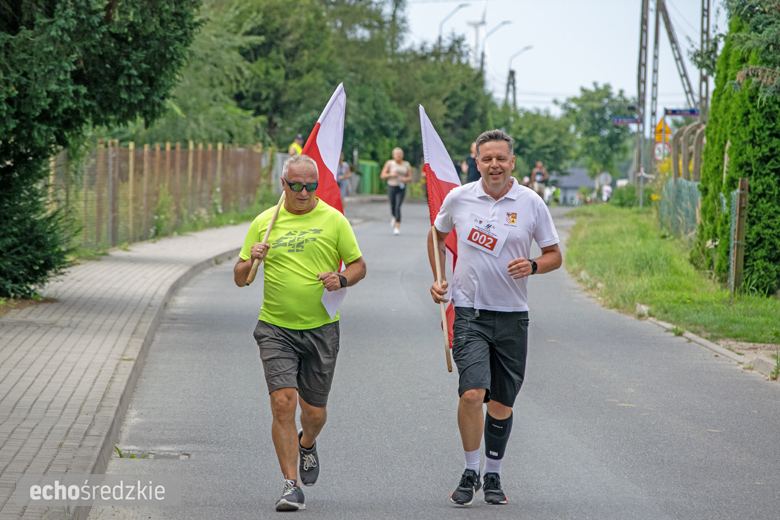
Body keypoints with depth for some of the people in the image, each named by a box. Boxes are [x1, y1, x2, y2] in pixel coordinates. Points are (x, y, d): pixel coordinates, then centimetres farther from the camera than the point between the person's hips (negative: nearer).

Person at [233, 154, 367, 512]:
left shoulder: (333, 220, 1)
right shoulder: (264, 223, 4)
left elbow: (358, 265, 8)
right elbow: (240, 278, 8)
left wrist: (342, 279, -14)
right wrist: (251, 260, -13)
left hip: (321, 328, 0)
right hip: (276, 328, 0)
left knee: (314, 411, 6)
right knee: (283, 402, -15)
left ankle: (307, 444, 43)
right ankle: (291, 485, -9)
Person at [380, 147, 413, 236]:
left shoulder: (406, 165, 5)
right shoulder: (389, 163, -2)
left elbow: (410, 177, 10)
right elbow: (382, 175, -2)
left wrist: (405, 179, -12)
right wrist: (391, 174, -18)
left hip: (401, 188, 0)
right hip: (391, 187, 0)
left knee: (398, 207, -13)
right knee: (393, 206, 7)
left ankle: (397, 227, -9)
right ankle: (394, 217, 43)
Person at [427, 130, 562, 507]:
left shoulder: (531, 204, -1)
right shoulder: (458, 198, 0)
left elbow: (554, 255, 5)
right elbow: (437, 235, 20)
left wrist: (533, 266, -15)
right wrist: (439, 279, 12)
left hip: (512, 316, 1)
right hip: (470, 312, -1)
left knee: (501, 402, 7)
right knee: (472, 393, -17)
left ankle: (493, 476, 24)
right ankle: (470, 473, -1)